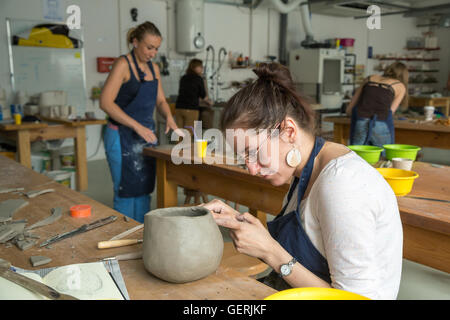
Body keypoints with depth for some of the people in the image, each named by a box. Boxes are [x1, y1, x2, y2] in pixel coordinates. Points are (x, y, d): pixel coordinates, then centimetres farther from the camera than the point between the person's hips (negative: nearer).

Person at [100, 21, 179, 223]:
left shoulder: (153, 68, 11)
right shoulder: (123, 64, -11)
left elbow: (160, 100, 18)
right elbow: (106, 102, -18)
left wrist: (169, 118, -4)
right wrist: (137, 126, -22)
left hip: (147, 134, 7)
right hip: (123, 136, -7)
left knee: (144, 189, 12)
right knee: (127, 191, -2)